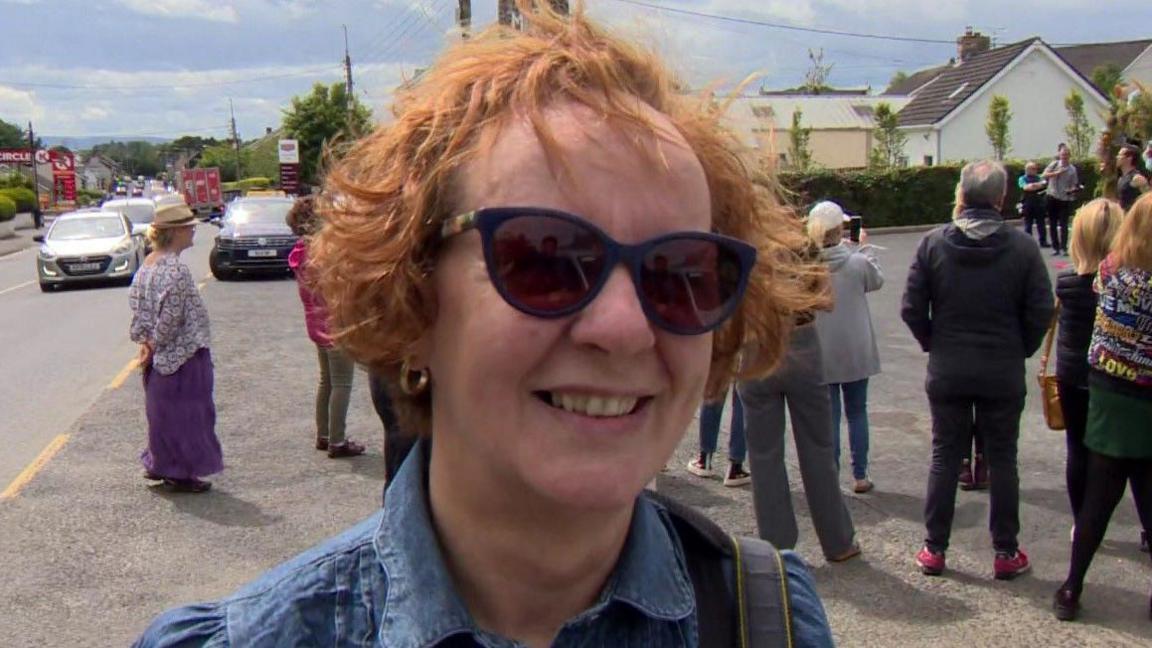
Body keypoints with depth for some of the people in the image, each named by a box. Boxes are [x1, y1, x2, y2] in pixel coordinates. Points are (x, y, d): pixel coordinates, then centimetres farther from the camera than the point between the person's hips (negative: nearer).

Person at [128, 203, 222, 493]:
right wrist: (154, 344, -11)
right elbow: (171, 317, -24)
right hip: (182, 355, -9)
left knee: (163, 409, 19)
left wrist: (145, 341, 6)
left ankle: (159, 464, 29)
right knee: (185, 412, 2)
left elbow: (136, 304, 10)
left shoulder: (148, 264, 7)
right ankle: (180, 472, 11)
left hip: (159, 357, 9)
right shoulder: (176, 269, -22)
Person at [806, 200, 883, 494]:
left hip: (820, 353, 0)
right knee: (857, 412, 14)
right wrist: (865, 247, 17)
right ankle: (860, 475, 18)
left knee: (828, 415, 8)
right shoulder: (858, 262, -12)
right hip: (855, 351, 0)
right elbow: (877, 281, 9)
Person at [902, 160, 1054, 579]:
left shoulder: (934, 243, -8)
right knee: (1002, 459, 11)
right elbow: (1041, 311, -8)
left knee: (945, 457, 11)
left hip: (947, 371, 1)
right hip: (1004, 372, 0)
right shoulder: (1022, 246, -8)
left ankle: (934, 549, 17)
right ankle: (1006, 552, 19)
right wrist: (1019, 350, 8)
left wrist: (934, 344, 8)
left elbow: (912, 308, -8)